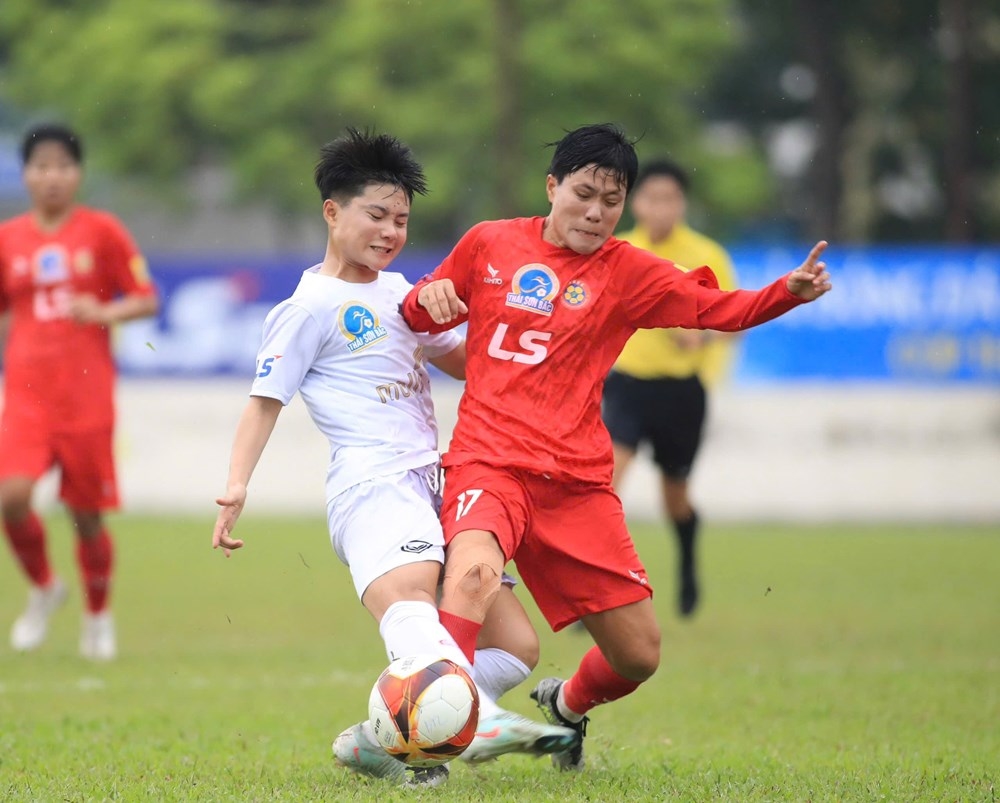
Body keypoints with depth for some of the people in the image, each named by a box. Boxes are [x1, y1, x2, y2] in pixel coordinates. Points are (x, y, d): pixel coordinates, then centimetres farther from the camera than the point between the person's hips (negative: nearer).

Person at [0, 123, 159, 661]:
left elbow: (147, 300, 3)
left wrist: (106, 313, -16)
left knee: (88, 515, 3)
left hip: (87, 394, -1)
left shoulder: (103, 233, 1)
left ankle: (98, 616, 25)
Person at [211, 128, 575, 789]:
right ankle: (482, 721, -65)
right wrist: (236, 487, -13)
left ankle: (379, 737, -3)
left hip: (436, 487, 9)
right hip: (373, 484, -9)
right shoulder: (311, 307, 2)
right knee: (408, 602, -38)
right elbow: (266, 399, -1)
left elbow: (461, 359, 36)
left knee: (516, 646, 1)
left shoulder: (398, 291, 24)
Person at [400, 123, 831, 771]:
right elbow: (424, 318, 19)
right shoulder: (489, 244, 6)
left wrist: (791, 291, -23)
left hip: (577, 483, 2)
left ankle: (567, 706, 40)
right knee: (474, 571, -36)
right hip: (489, 463, -2)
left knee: (639, 655, 6)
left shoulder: (628, 272, 5)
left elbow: (724, 308, -5)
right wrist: (426, 298, -4)